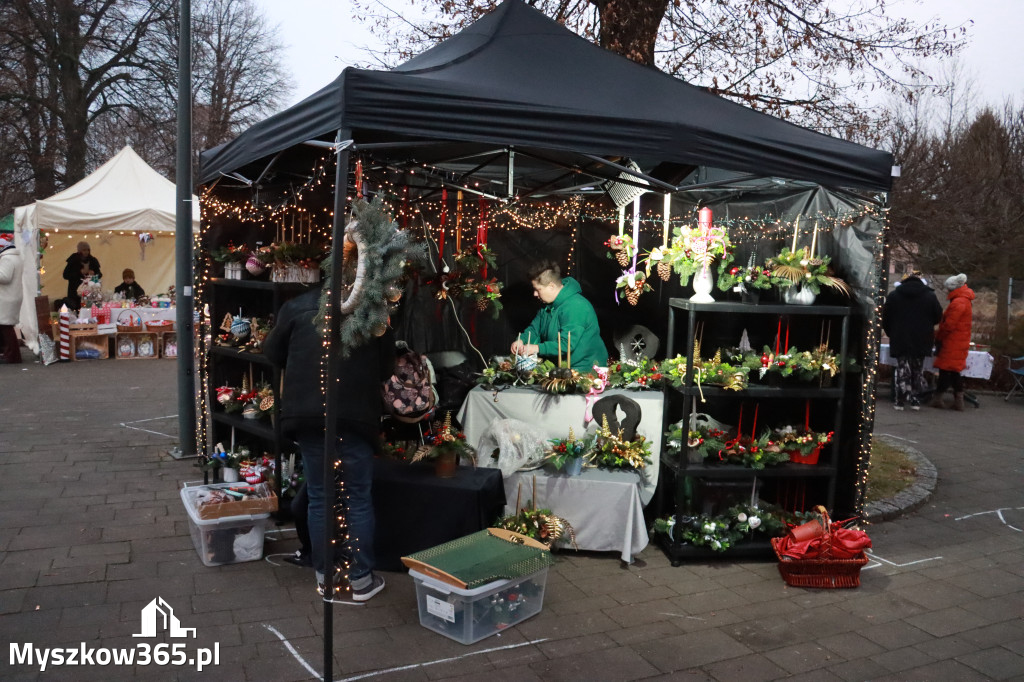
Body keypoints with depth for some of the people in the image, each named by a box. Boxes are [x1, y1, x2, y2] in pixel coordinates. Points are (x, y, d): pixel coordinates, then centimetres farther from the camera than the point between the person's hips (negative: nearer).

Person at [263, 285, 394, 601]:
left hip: (307, 414, 2)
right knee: (358, 498, 8)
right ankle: (361, 578, 15)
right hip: (355, 414, -1)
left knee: (318, 497, 12)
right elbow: (387, 367, 10)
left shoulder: (297, 306, 6)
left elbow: (273, 353, 16)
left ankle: (325, 576, 22)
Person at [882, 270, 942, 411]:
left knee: (902, 370, 3)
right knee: (918, 370, 10)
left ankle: (900, 400, -1)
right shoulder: (930, 296, 0)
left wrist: (892, 334, 16)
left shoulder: (894, 295, 1)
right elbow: (938, 317, 4)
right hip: (921, 341, 0)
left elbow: (885, 319, 4)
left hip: (900, 341, 0)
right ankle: (915, 400, 10)